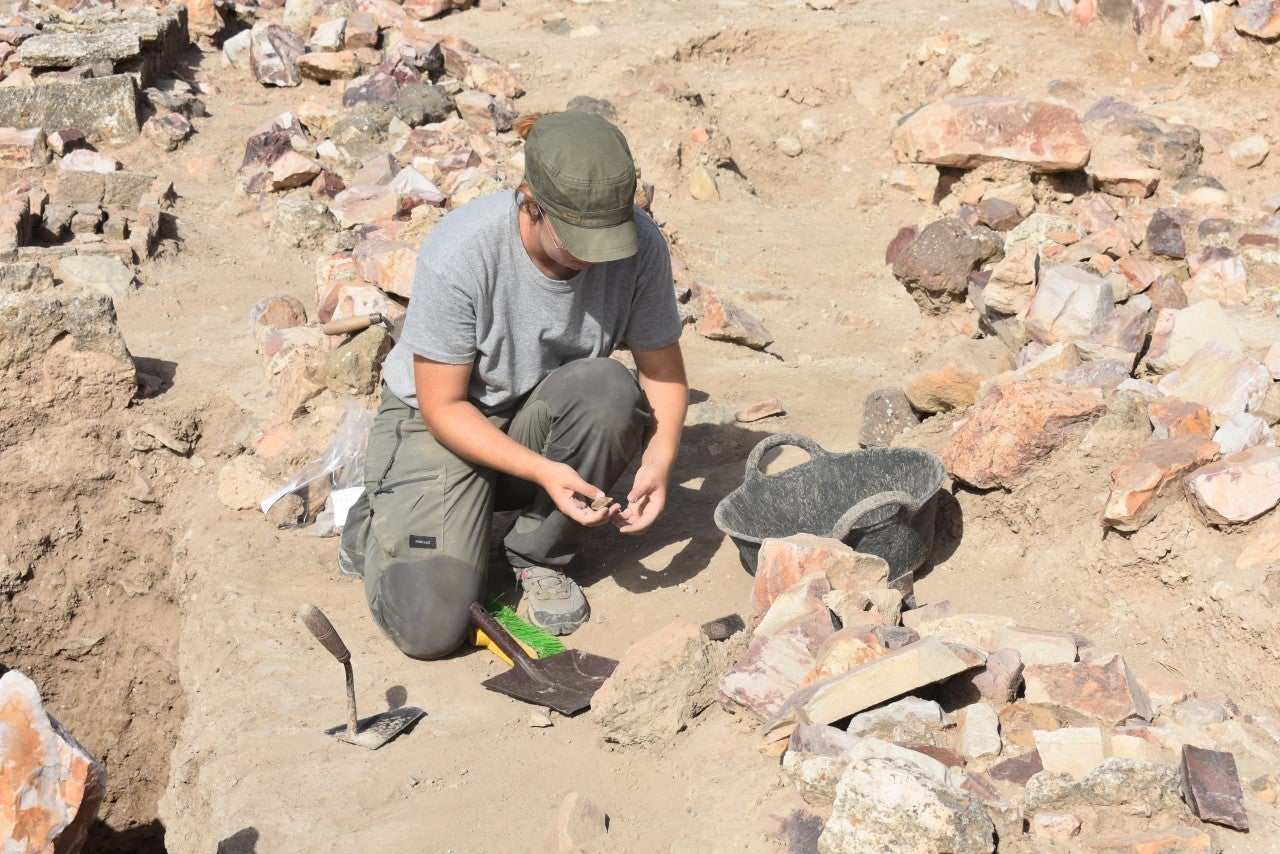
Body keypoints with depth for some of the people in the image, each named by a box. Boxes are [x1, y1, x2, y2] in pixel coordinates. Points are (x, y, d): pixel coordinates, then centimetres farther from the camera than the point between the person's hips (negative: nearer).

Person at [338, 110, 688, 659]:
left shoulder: (639, 245, -19)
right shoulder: (459, 254, -29)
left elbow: (661, 367, -7)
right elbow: (443, 407, -21)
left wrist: (659, 461, -25)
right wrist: (542, 470, -32)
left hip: (541, 420, 4)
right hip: (441, 422, -3)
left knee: (610, 389, -32)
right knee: (430, 629, -20)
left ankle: (539, 555, -8)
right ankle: (379, 520, 15)